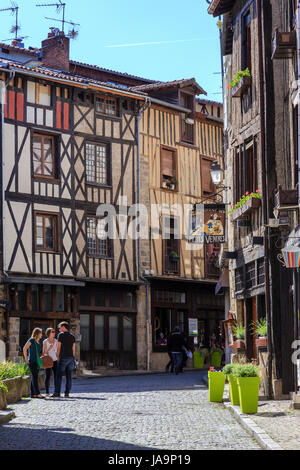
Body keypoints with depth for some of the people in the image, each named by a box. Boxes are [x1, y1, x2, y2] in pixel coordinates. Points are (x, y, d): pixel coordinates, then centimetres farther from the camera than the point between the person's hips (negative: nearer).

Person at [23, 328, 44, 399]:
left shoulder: (39, 341, 15)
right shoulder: (31, 340, -8)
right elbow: (24, 348, -14)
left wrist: (40, 358, 16)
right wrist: (26, 359, -14)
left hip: (37, 361, 8)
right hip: (32, 361, -8)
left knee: (34, 377, 7)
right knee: (35, 377, -12)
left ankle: (32, 394, 8)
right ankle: (37, 393, -17)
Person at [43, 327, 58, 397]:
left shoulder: (56, 341, 6)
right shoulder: (45, 342, -4)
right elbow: (44, 353, -2)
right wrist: (49, 349, -20)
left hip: (55, 361, 3)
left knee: (56, 376, -1)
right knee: (48, 376, -4)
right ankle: (47, 392, 1)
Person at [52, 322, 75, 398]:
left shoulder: (60, 335, -4)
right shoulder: (72, 336, 12)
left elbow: (58, 347, -7)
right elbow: (73, 349, 10)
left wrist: (58, 357, 1)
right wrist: (73, 359, 14)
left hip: (63, 358, -5)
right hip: (71, 357, 5)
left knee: (59, 375, -3)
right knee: (68, 376, 3)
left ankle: (57, 392, -8)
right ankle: (67, 392, 0)